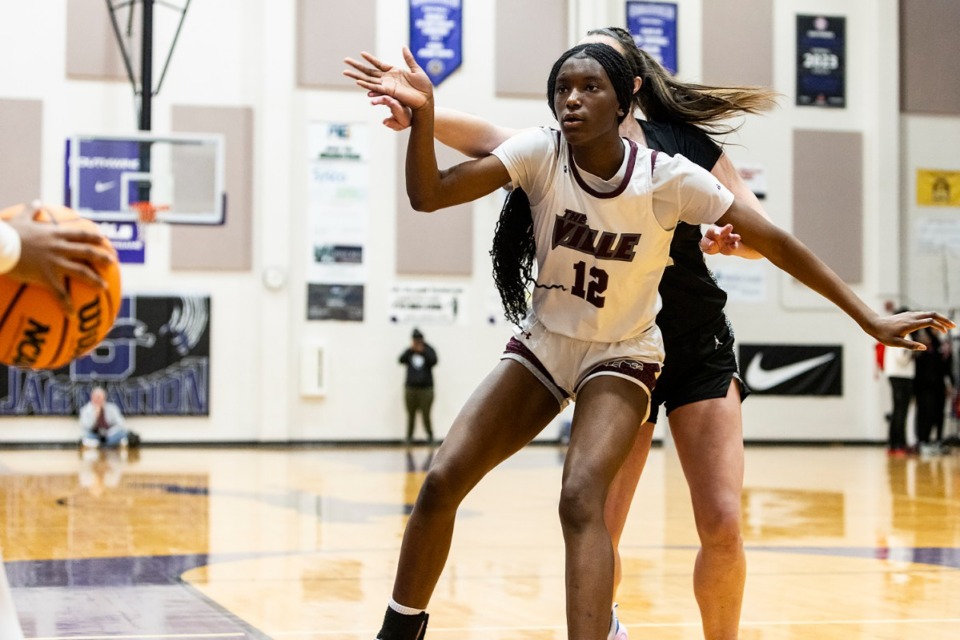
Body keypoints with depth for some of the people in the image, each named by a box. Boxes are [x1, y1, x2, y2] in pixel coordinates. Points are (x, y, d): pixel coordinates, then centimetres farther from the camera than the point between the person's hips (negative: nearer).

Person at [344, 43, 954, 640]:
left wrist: (870, 319, -14)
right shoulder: (540, 153, -16)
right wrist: (423, 113, -43)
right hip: (543, 343, 3)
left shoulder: (669, 178, -20)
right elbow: (429, 194, -24)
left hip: (622, 354, -2)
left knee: (581, 500, -28)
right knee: (441, 482, -7)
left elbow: (776, 242, -13)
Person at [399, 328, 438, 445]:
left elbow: (434, 361, -12)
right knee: (411, 414, 2)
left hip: (426, 388, -2)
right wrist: (410, 350, -20)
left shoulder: (428, 350, 4)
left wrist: (423, 352, -21)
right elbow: (401, 360, -8)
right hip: (410, 388, 2)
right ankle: (409, 436, 12)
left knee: (425, 415, -5)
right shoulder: (409, 351, 7)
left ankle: (430, 435, 13)